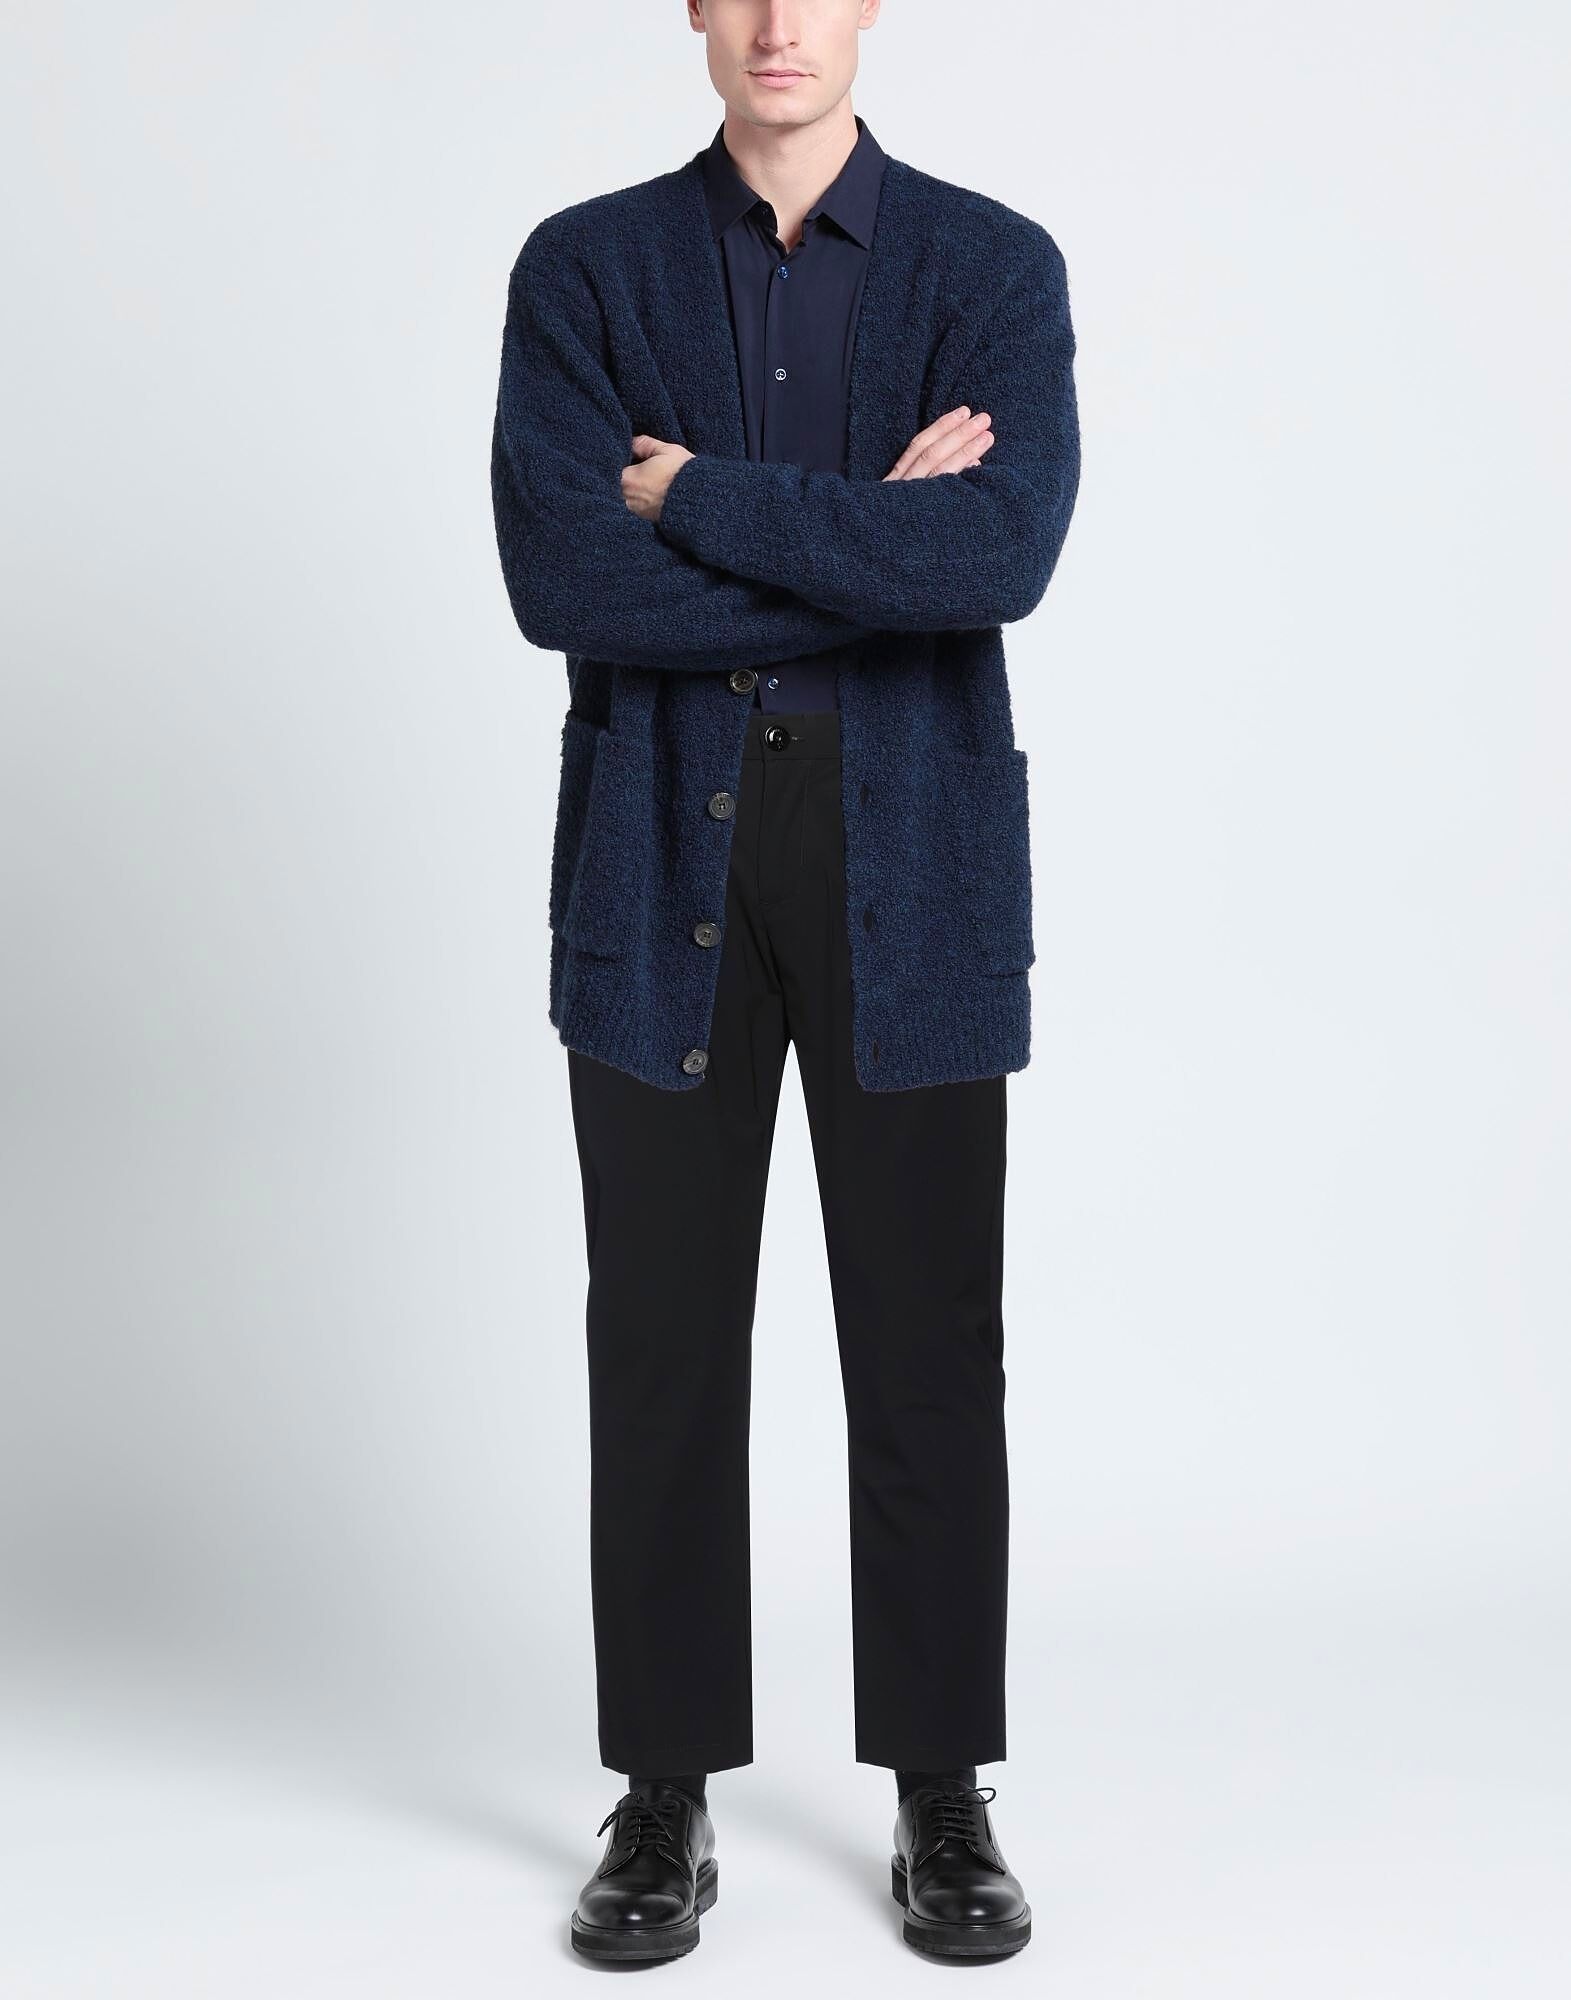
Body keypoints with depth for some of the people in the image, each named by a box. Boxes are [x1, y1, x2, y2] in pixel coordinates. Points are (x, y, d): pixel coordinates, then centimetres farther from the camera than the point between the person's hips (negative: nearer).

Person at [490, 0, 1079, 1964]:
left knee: (928, 1346, 4)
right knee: (661, 1345, 5)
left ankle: (943, 1796, 19)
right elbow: (559, 578, -12)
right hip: (663, 856, 1)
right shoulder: (584, 268, 4)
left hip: (913, 861, 0)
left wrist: (698, 497, -12)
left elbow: (1003, 554, -16)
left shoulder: (995, 266, 2)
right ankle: (666, 1798, 19)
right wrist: (867, 545, -13)